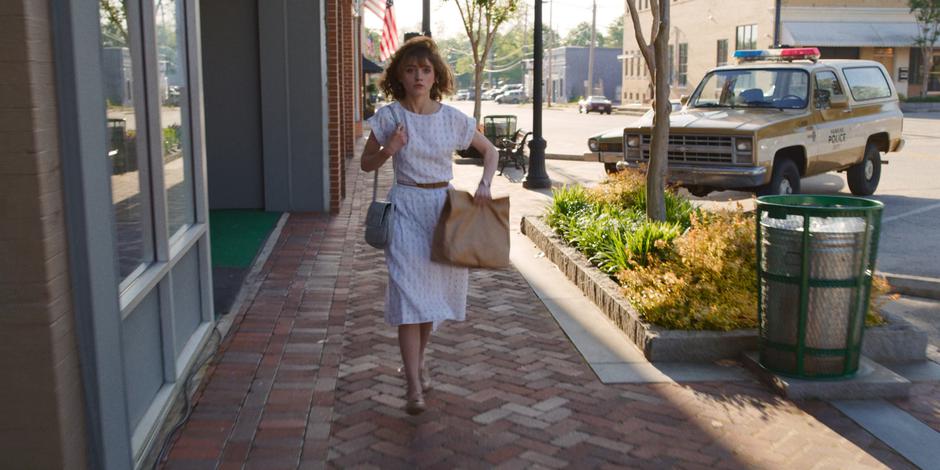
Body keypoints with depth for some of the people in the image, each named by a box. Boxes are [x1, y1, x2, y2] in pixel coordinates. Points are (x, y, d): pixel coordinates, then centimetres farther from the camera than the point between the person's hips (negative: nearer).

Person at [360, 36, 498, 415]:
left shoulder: (453, 119, -1)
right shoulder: (389, 117, -4)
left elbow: (490, 151, 11)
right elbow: (367, 163, 6)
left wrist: (484, 184, -6)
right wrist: (388, 150, -14)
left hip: (444, 207, 2)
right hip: (406, 208, -2)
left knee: (435, 290, 11)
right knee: (409, 292, -9)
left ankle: (418, 359, 37)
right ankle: (413, 386, -6)